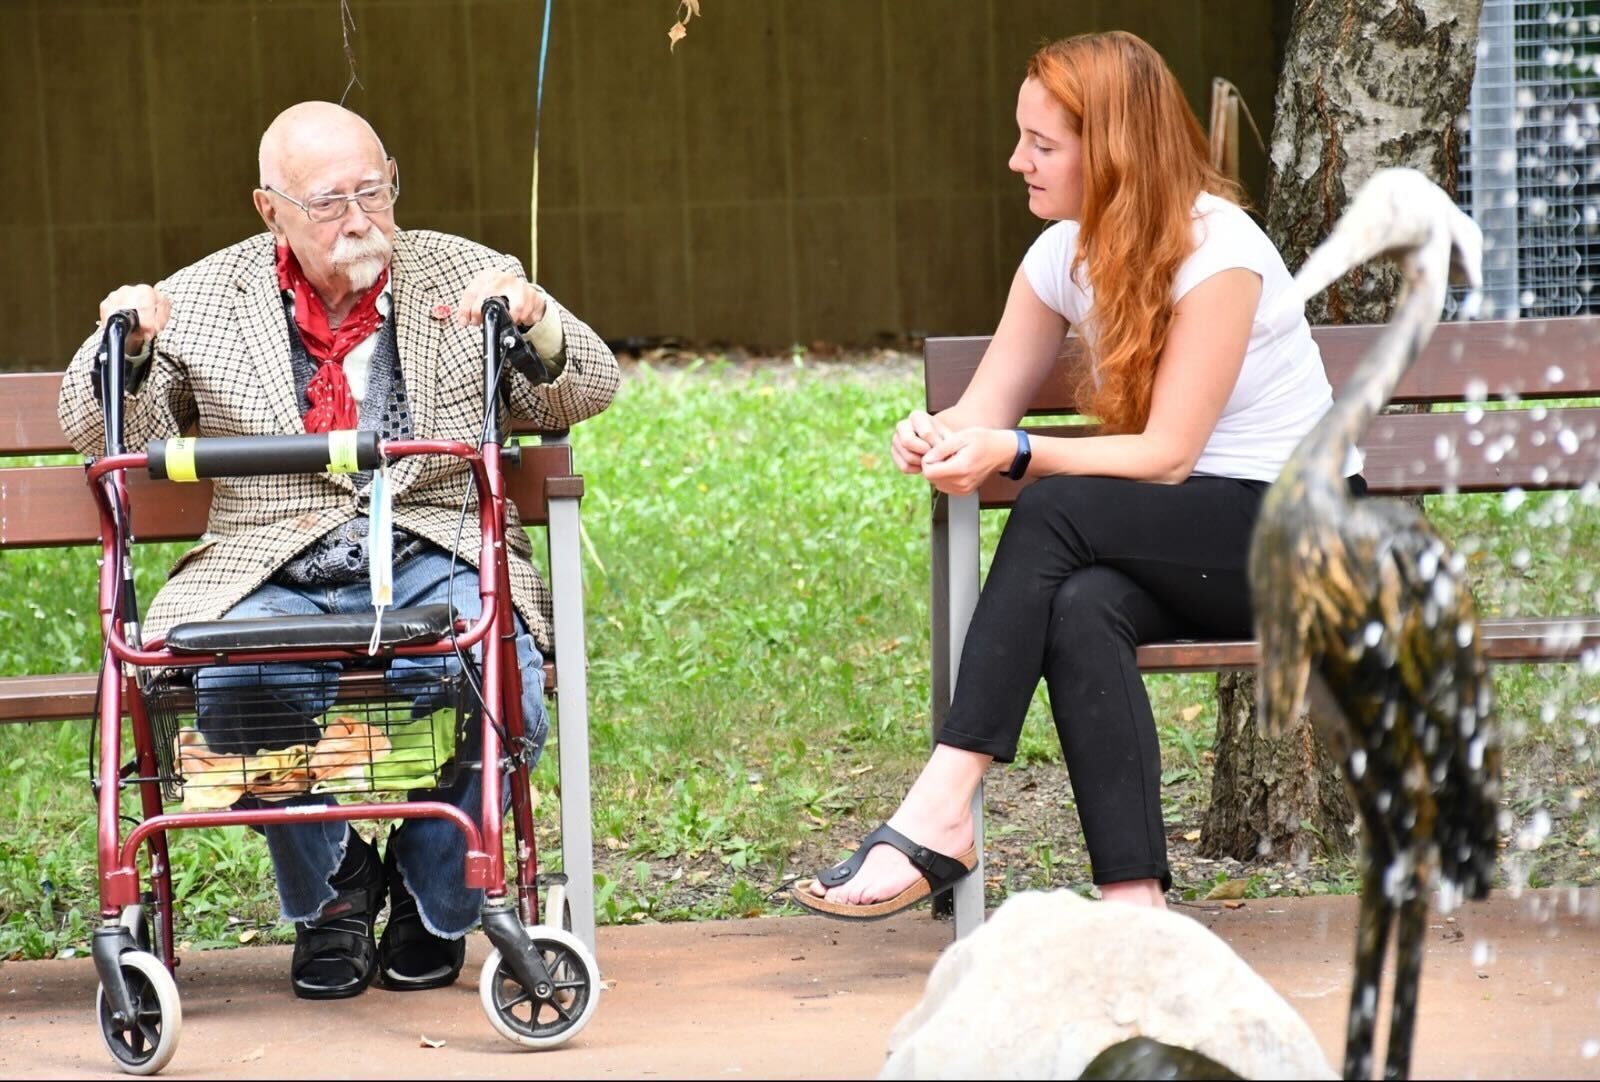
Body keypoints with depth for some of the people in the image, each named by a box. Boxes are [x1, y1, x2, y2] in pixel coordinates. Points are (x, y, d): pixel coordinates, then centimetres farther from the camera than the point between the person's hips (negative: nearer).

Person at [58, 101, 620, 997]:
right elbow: (108, 441, 14)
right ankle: (331, 891, -3)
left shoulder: (467, 275, 12)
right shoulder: (202, 301, 11)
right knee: (227, 677, -33)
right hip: (277, 575, 0)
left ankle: (435, 897, -1)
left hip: (437, 560, 0)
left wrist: (534, 323, -11)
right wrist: (125, 350, -7)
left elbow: (588, 392, 10)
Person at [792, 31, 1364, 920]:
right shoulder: (1066, 254, 5)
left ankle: (941, 813, -32)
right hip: (1180, 547, 6)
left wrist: (1013, 453, -29)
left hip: (1297, 533, -6)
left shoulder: (1216, 251, -17)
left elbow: (1167, 454, -19)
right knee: (1080, 610, -31)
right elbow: (986, 408, 2)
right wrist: (936, 438, -22)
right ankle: (1135, 902, -37)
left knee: (1056, 511, -29)